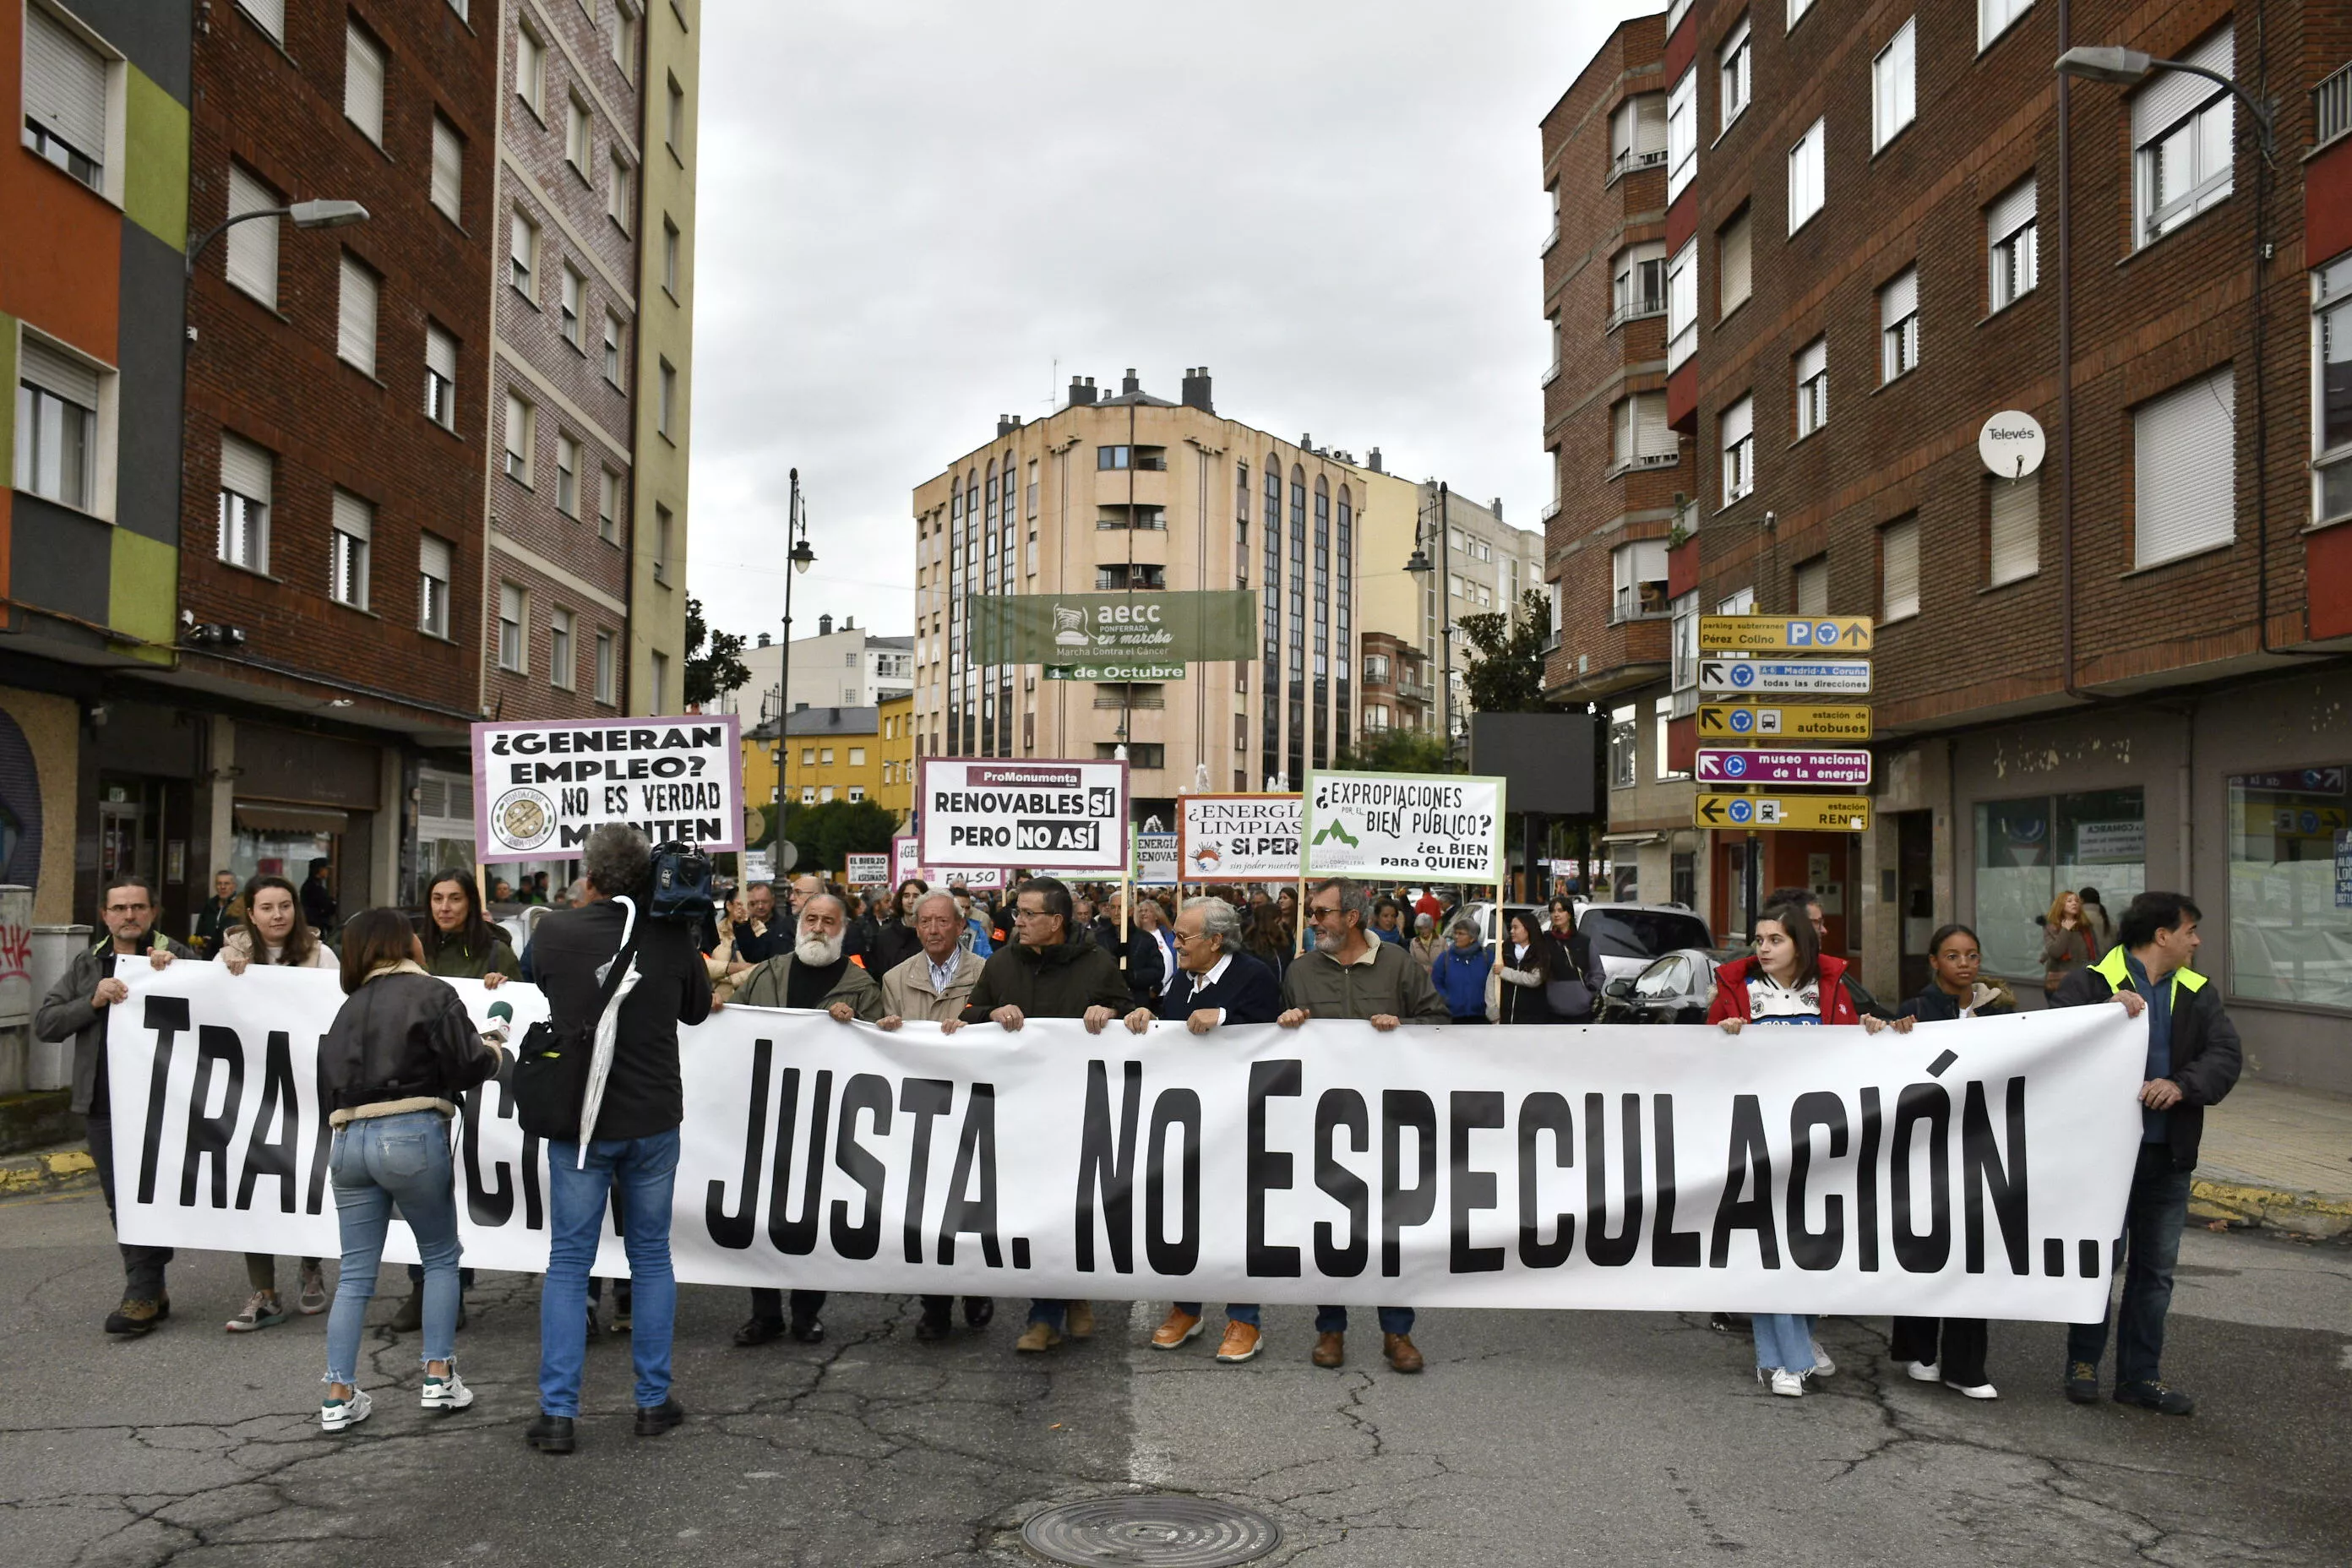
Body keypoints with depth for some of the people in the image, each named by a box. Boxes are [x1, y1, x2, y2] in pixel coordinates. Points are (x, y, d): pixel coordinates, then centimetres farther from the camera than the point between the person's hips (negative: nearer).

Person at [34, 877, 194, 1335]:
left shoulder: (179, 958, 1)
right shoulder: (86, 965, 14)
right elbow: (44, 1023, 7)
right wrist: (93, 1001, -8)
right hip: (102, 1104, 5)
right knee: (120, 1203, 10)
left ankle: (142, 1295, -1)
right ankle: (151, 1291, 20)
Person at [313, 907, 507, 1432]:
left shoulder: (349, 1008, 16)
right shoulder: (431, 992, -2)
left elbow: (329, 1081, 15)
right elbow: (468, 1065, -8)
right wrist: (491, 1052, 13)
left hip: (348, 1139, 5)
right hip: (411, 1135, -5)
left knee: (356, 1272, 10)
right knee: (441, 1257, 12)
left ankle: (339, 1397, 8)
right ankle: (439, 1377, 11)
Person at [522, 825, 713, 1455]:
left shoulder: (554, 931, -10)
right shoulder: (672, 937, -8)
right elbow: (697, 1009, 8)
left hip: (578, 1120, -1)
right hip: (653, 1120, 1)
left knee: (568, 1262, 7)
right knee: (651, 1256, 13)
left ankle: (557, 1413, 7)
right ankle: (654, 1402, 19)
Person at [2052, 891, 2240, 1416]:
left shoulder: (2198, 994, 10)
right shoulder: (2091, 983, -4)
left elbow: (2226, 1054, -3)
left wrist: (2180, 1085, -20)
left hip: (2169, 1154, 5)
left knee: (2156, 1268, 11)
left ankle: (2140, 1376, 22)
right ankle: (2084, 1362, 16)